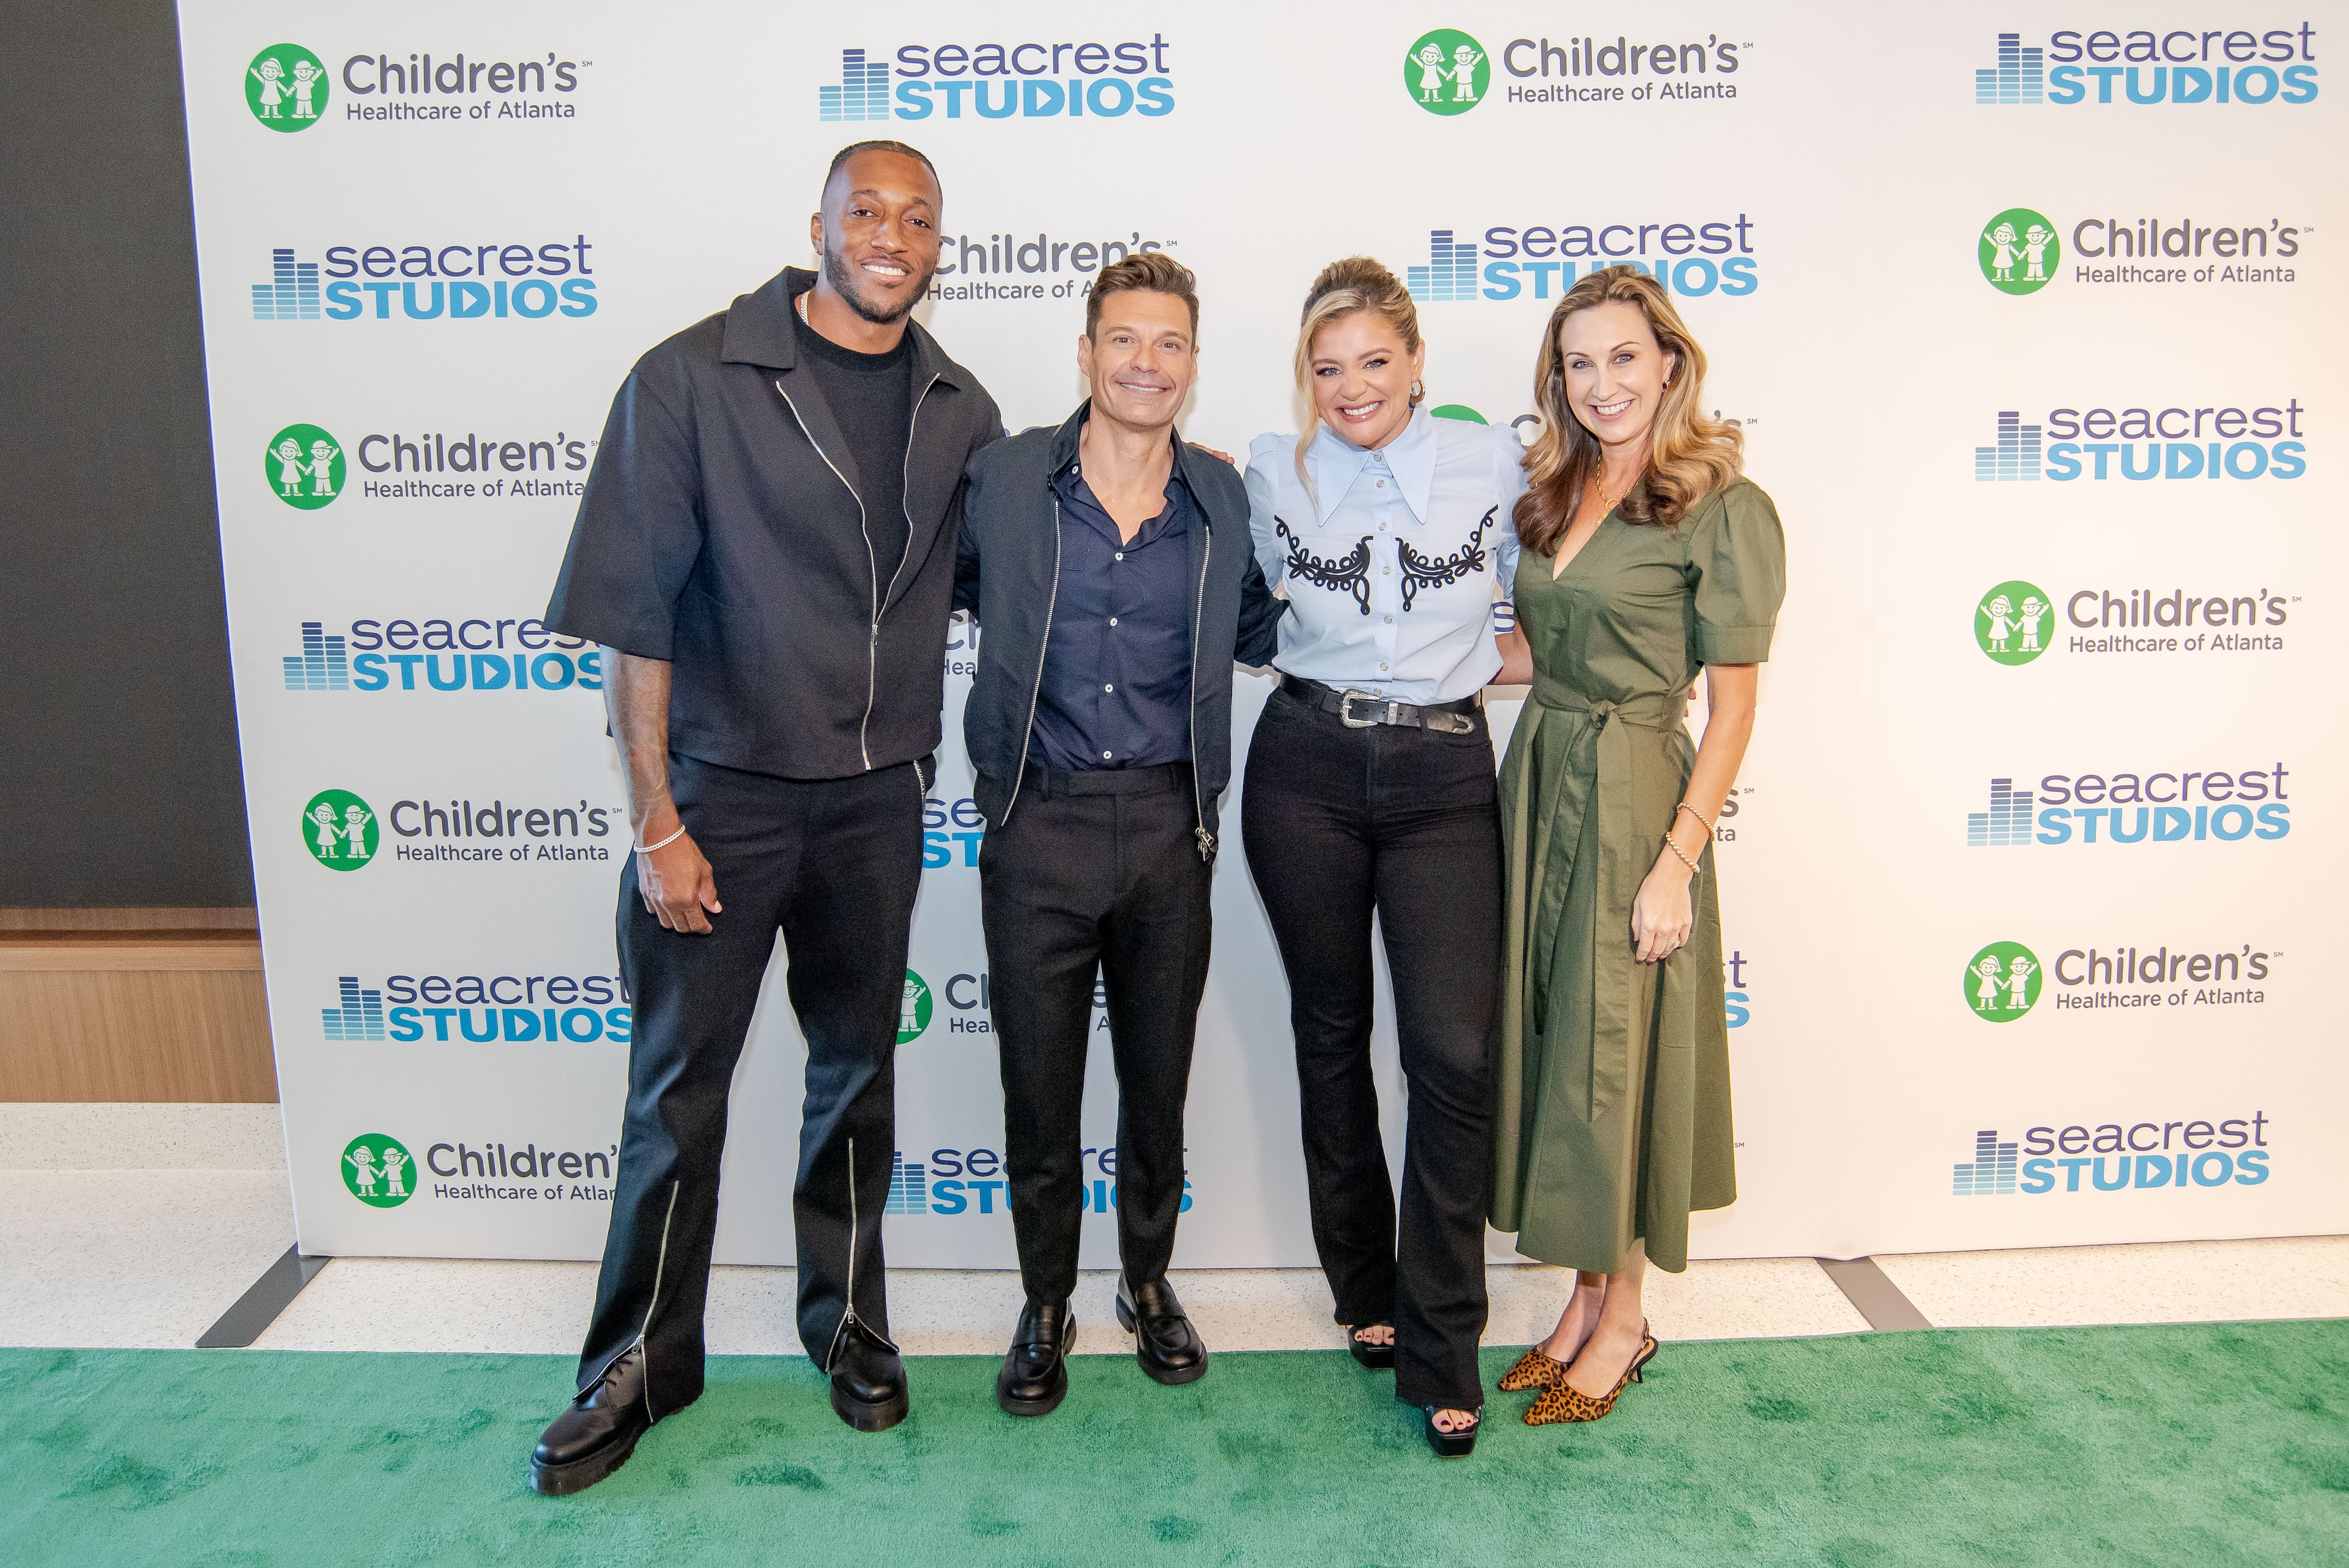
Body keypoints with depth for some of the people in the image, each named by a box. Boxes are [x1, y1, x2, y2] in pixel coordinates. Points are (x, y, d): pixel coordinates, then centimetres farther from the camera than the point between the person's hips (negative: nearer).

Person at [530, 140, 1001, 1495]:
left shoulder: (960, 409, 4)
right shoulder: (692, 381, -9)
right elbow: (635, 614, -10)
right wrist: (658, 823, -12)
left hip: (876, 798, 4)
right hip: (720, 792, -3)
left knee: (858, 1072, 16)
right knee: (681, 1084, 7)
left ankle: (850, 1323, 35)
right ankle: (645, 1361, 27)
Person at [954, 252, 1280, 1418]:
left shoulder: (1224, 501, 4)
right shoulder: (1002, 481, -1)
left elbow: (1259, 629, 17)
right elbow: (938, 588, 12)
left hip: (1168, 822, 2)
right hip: (1039, 819, -1)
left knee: (1159, 1073, 14)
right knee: (1039, 1080, 8)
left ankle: (1149, 1281, 37)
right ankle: (1046, 1305, 30)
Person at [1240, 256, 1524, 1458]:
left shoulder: (1491, 461, 4)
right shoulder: (1273, 472, 4)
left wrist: (1458, 659, 4)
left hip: (1442, 774, -1)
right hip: (1307, 770, 1)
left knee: (1454, 1053, -9)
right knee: (1331, 1037, 11)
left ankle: (1439, 1350, 6)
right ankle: (1363, 1290, 30)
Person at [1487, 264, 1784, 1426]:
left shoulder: (1724, 509, -10)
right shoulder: (1554, 495, 11)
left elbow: (1732, 706, -11)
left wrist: (1678, 860, -16)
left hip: (1634, 799, -7)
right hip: (1537, 783, 7)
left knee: (1613, 1052, 3)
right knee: (1550, 1044, 12)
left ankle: (1622, 1318, 23)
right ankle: (1586, 1296, 29)